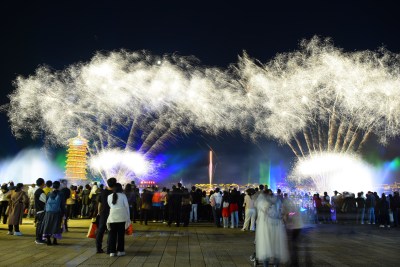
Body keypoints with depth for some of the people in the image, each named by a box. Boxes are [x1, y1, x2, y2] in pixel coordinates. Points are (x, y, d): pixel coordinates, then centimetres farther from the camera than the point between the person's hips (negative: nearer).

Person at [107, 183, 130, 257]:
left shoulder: (109, 196, 6)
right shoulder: (123, 195, 0)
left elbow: (109, 206, 5)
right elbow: (127, 206, 1)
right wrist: (128, 217, 7)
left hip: (112, 217, 2)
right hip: (122, 217, -2)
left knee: (112, 234, 7)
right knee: (121, 234, 5)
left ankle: (112, 251, 7)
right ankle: (120, 251, 8)